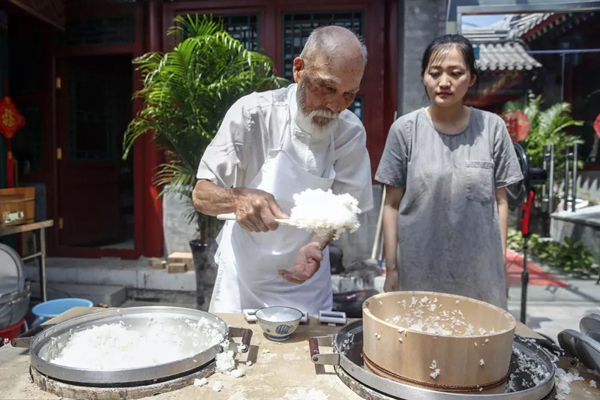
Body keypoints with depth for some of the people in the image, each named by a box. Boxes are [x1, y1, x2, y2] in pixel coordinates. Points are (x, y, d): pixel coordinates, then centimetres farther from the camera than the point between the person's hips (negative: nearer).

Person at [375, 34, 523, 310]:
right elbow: (392, 205, -2)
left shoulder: (492, 128, -1)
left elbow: (500, 201, 6)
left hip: (479, 273, 2)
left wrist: (501, 262, 4)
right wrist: (391, 268, -2)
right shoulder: (405, 129, -5)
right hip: (418, 272, -1)